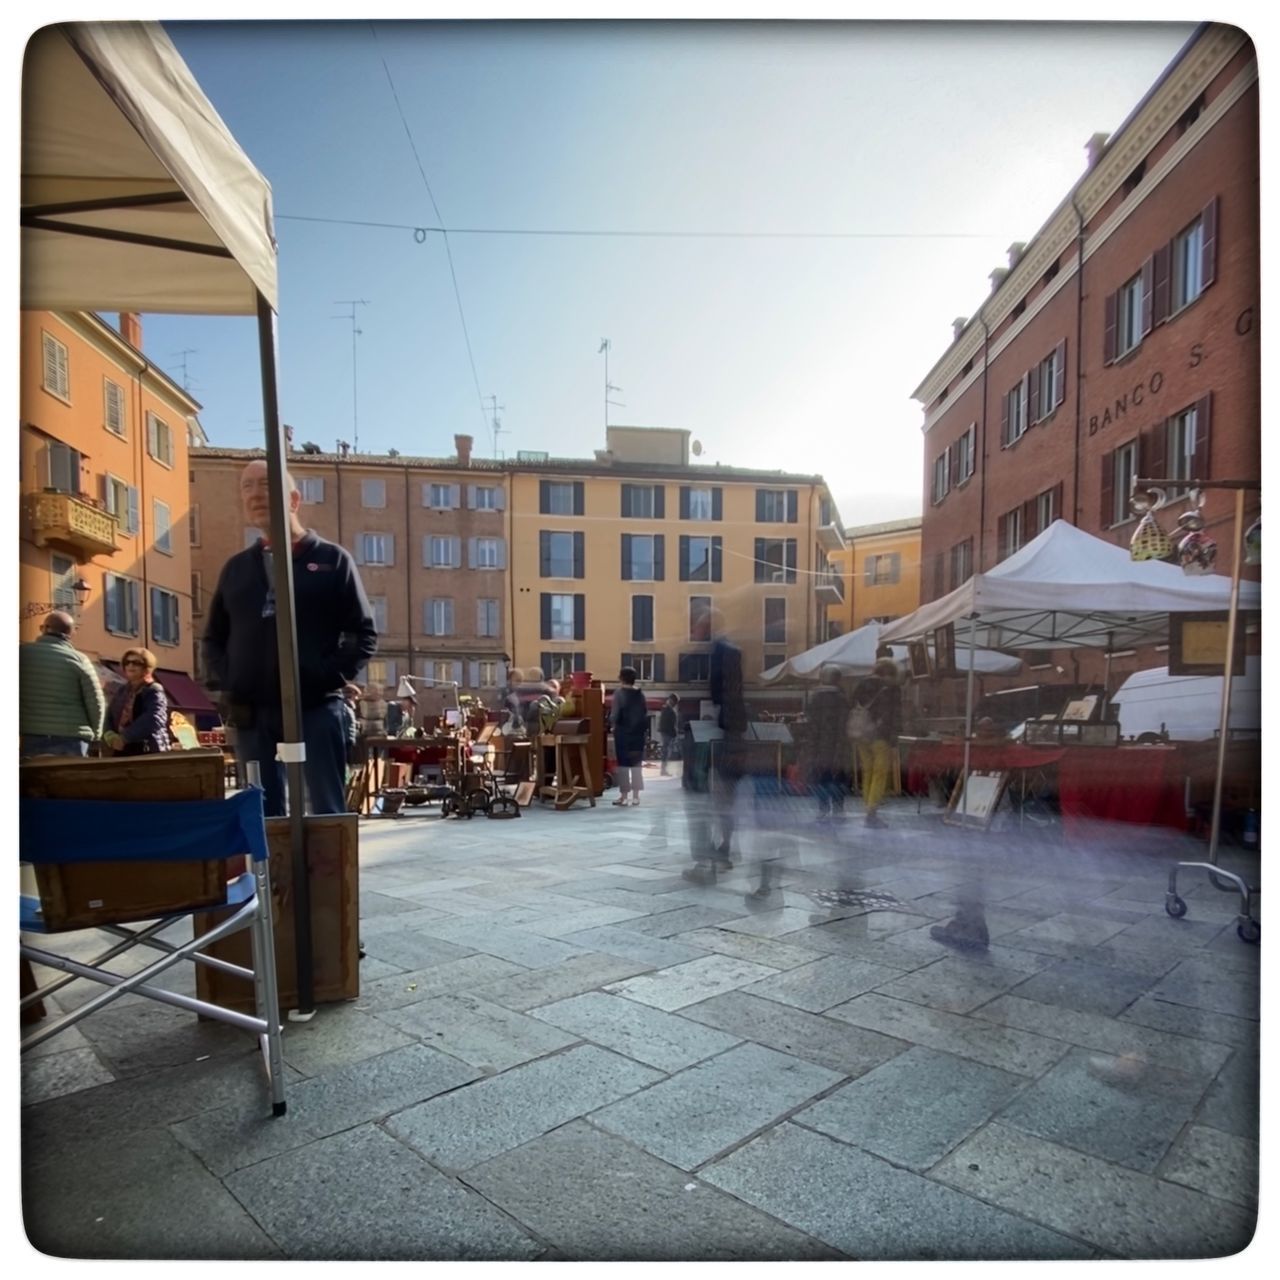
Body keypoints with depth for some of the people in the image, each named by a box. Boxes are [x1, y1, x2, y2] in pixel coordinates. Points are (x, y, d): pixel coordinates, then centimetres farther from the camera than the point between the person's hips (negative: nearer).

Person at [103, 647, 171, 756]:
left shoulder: (154, 691, -4)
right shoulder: (121, 691, 18)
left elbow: (153, 720, -19)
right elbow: (109, 717, 17)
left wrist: (125, 737, -19)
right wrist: (109, 735, -4)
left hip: (148, 751, -7)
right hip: (121, 750, 7)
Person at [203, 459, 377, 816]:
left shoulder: (331, 559, 5)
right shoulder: (235, 568, 17)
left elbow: (364, 634, 1)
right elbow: (213, 639, 22)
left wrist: (326, 677, -11)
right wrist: (228, 682, 4)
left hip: (315, 707, -4)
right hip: (253, 714, 4)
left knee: (328, 812, -1)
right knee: (262, 816, 9)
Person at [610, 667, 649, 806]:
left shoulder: (619, 692, -8)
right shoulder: (640, 694, 7)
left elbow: (615, 713, -13)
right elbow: (645, 714, 7)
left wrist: (612, 723, 6)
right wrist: (644, 730, 14)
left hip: (623, 732, -4)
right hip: (638, 732, 4)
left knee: (623, 763, 2)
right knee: (637, 763, 10)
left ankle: (624, 795, 3)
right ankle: (635, 795, 12)